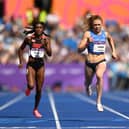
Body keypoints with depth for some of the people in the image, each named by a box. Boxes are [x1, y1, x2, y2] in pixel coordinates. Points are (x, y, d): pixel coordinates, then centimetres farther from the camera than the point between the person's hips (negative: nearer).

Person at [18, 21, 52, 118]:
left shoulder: (46, 39, -2)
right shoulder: (29, 38, -5)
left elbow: (50, 54, -7)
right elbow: (21, 49, 8)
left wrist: (45, 45, -22)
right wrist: (21, 61, -1)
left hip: (41, 64, 2)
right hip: (31, 64, -2)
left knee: (39, 89, 4)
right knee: (31, 85, -22)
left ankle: (36, 109, 21)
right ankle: (29, 88, 17)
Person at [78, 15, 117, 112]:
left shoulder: (105, 34, 1)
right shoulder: (88, 33, -9)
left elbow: (110, 39, 28)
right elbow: (79, 50, -12)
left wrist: (113, 51, 21)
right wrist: (87, 43, -29)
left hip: (101, 61, 0)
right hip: (89, 62, 0)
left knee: (99, 76, -32)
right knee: (88, 82, 20)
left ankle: (99, 102, -25)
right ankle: (88, 87, 63)